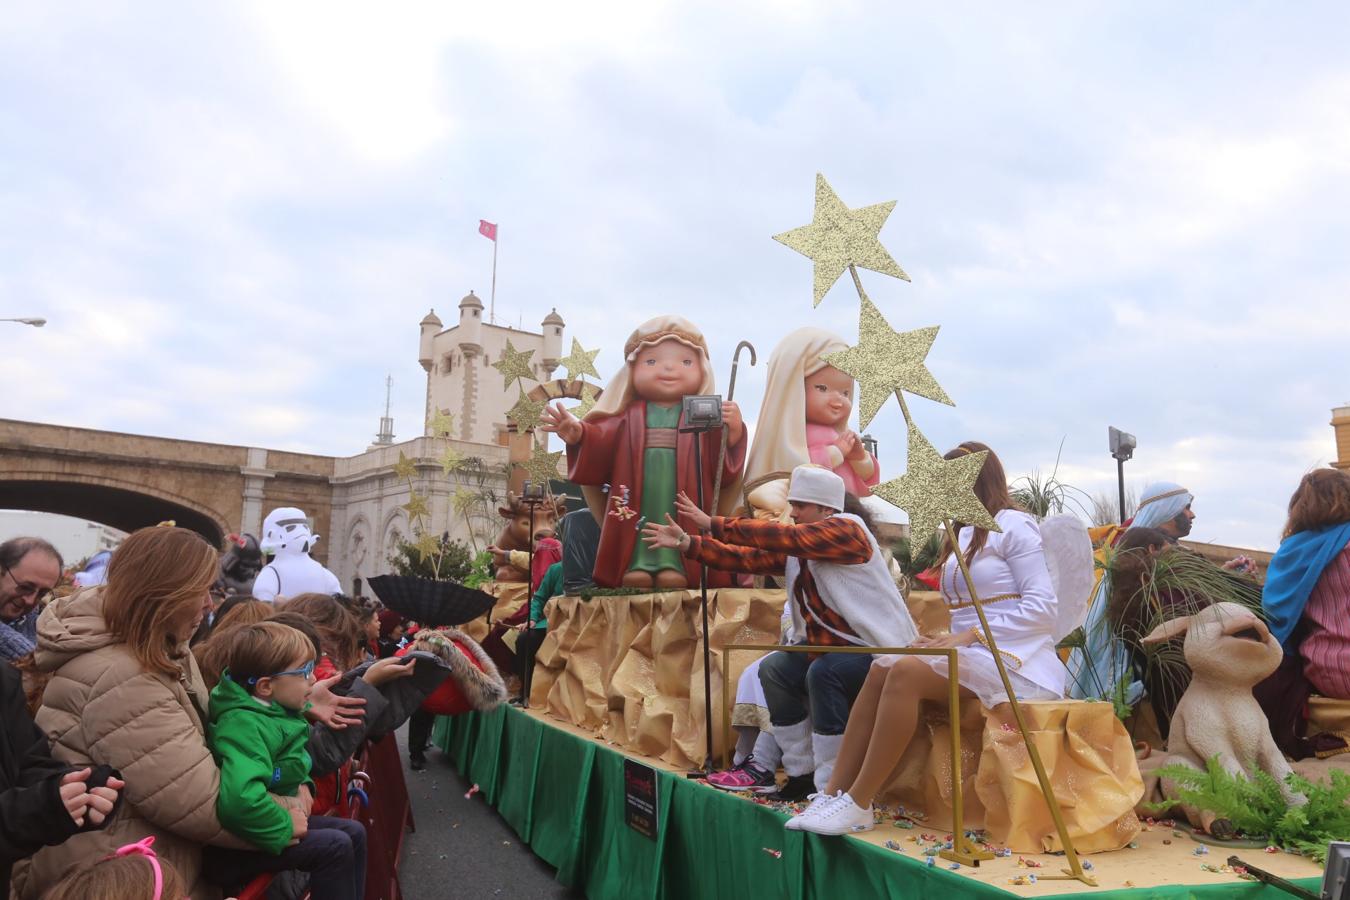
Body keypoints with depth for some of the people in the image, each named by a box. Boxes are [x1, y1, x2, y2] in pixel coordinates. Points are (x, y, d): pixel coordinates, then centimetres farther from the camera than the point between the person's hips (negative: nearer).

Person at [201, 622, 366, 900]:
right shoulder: (246, 725, -29)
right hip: (240, 842, -10)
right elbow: (239, 799, -46)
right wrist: (285, 825, -30)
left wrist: (302, 784, 4)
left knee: (354, 832, 6)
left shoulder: (274, 710, 1)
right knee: (335, 847, -20)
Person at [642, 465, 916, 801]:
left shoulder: (845, 530, -17)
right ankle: (801, 774, 7)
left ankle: (829, 787, -19)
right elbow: (747, 559, 1)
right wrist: (686, 543, -6)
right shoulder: (796, 550, 7)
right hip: (830, 649, 9)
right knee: (774, 668, -1)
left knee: (823, 672, -30)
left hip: (880, 650, -9)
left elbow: (782, 537, -29)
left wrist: (713, 524, -27)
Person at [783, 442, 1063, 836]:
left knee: (906, 672, -29)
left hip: (1012, 661, -8)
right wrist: (950, 638, -4)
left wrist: (969, 636, -18)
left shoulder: (1013, 524, -2)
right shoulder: (962, 535, 23)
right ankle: (834, 795, -20)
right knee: (881, 669, -15)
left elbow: (1041, 606, -13)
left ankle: (858, 805, -27)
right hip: (970, 655, 8)